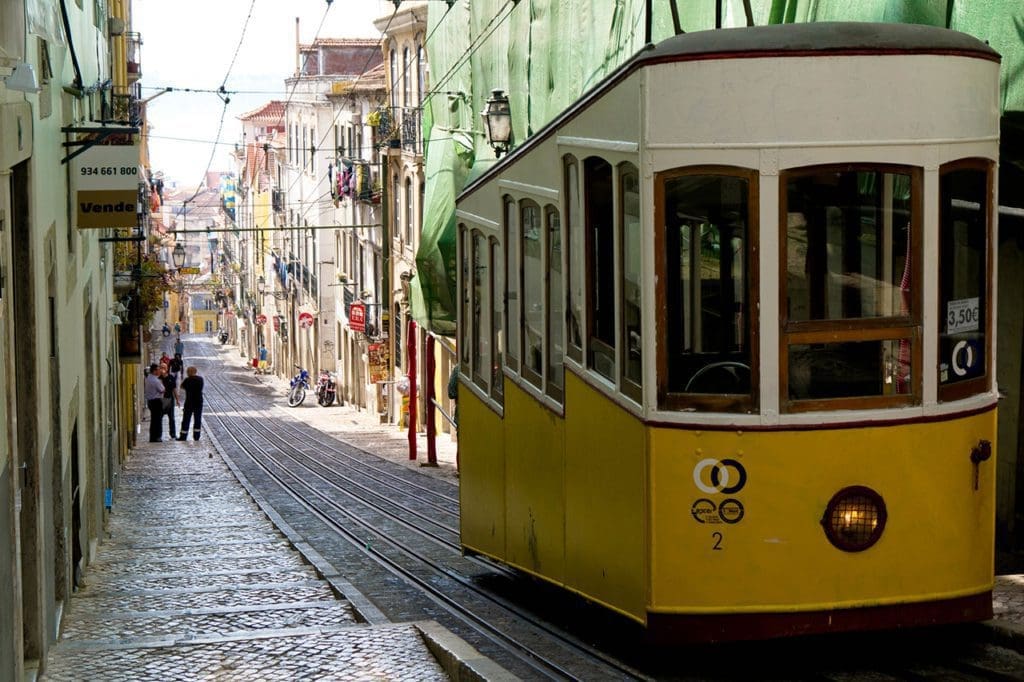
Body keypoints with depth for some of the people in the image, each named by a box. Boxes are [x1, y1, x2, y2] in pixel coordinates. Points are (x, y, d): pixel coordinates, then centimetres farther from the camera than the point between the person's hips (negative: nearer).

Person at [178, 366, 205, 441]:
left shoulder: (188, 380, -12)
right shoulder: (200, 379, 2)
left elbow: (182, 387, 1)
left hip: (189, 402, -4)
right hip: (199, 402, 4)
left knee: (186, 419, 3)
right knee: (198, 419, 10)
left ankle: (183, 436, 5)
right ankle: (196, 436, 10)